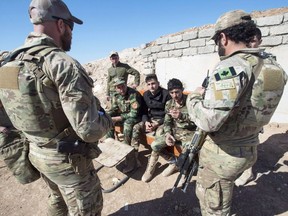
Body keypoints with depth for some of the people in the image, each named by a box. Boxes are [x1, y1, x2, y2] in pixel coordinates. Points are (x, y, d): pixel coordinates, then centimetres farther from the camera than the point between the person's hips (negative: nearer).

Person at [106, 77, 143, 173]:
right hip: (122, 116, 7)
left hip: (134, 117, -7)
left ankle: (130, 158, -27)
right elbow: (113, 109, 7)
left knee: (127, 123, -36)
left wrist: (118, 118, -26)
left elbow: (134, 114, -25)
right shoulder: (116, 95, 0)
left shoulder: (134, 94, -23)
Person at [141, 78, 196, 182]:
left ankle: (175, 165, 4)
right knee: (155, 145, -15)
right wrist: (168, 134, -15)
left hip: (189, 132, -3)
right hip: (174, 131, 3)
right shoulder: (169, 104, 3)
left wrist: (181, 116, -35)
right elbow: (167, 122, 5)